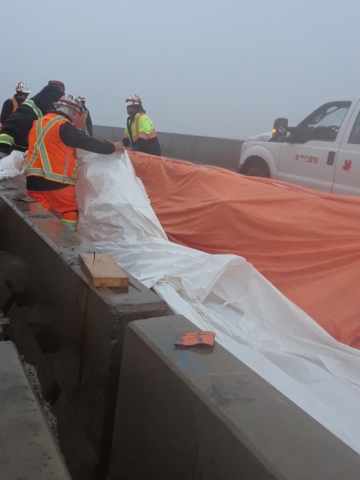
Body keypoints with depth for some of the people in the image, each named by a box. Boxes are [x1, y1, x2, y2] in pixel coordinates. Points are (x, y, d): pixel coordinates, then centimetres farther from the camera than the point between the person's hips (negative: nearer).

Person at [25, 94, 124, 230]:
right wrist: (112, 147, 1)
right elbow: (87, 143, -9)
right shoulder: (63, 126, -8)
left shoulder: (39, 123, 17)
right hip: (55, 181, -7)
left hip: (34, 178, 7)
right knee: (69, 214, 4)